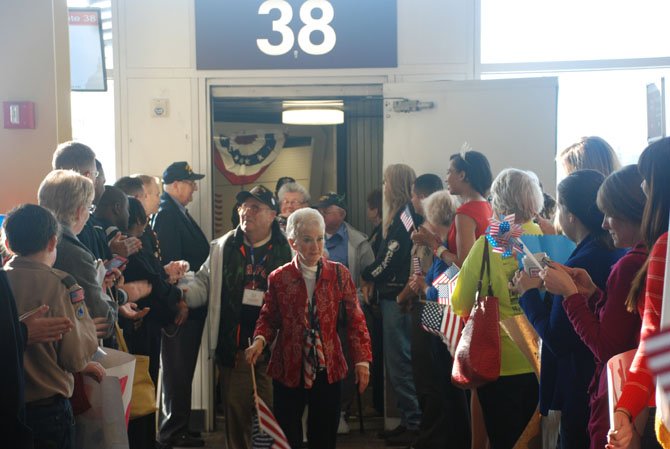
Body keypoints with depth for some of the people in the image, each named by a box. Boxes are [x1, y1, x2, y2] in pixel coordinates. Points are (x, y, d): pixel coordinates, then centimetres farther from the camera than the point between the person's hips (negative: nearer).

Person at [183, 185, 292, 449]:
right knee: (236, 411, 11)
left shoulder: (286, 251, -2)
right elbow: (204, 284, 10)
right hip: (234, 349, 3)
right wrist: (180, 292, -7)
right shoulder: (223, 248, 8)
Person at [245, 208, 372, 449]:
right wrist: (260, 340, -14)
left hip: (327, 369, 1)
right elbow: (269, 318, 7)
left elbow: (355, 319, 0)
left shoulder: (339, 274, -1)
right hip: (289, 370, 0)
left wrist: (362, 359, -7)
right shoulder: (279, 278, -2)